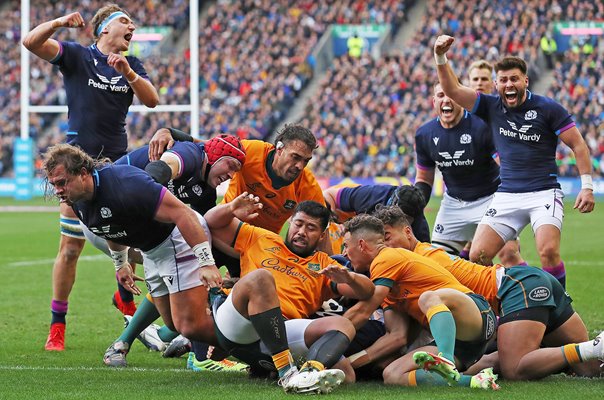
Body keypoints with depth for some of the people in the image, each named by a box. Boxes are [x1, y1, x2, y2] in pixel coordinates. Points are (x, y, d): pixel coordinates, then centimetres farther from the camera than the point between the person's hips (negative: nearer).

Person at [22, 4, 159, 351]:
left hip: (118, 163, 4)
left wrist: (128, 72, -18)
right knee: (70, 248, -4)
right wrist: (59, 22, -28)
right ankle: (57, 326, 6)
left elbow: (152, 100, -3)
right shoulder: (77, 56, 1)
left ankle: (125, 297, 30)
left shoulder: (131, 65, 12)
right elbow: (31, 42, -11)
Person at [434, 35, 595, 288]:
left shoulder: (548, 108, -3)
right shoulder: (491, 107, 7)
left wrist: (587, 186, -8)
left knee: (549, 252, -25)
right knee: (477, 256, -6)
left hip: (544, 193, -4)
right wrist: (440, 57, -14)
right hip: (506, 196, 4)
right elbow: (452, 89, 1)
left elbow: (578, 145, 0)